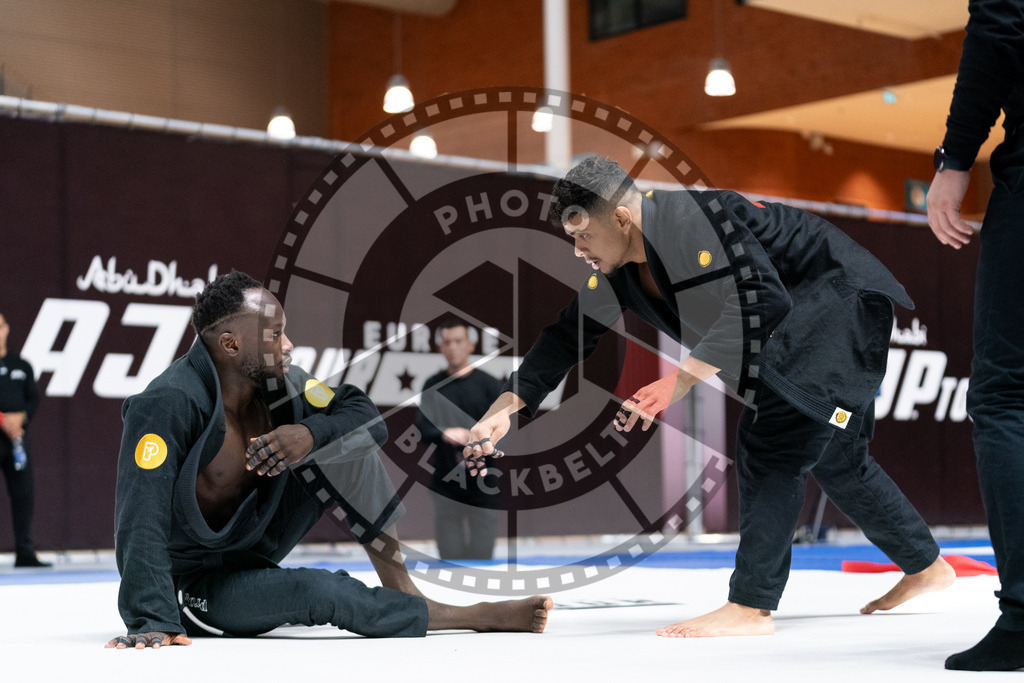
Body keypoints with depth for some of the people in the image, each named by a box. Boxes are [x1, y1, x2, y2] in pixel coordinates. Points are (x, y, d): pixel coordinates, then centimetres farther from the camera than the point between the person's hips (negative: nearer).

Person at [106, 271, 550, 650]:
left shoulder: (274, 380, -9)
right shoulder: (168, 405, -29)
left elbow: (366, 417, -5)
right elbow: (141, 522, -35)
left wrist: (310, 434, -27)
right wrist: (152, 623, -44)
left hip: (255, 542, 7)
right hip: (192, 582, -7)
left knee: (339, 437, -10)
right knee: (316, 591, -32)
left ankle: (400, 587, -8)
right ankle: (476, 617, -17)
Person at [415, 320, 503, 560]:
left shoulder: (489, 385, 3)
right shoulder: (433, 386, 10)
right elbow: (422, 428, 3)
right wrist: (444, 434, -18)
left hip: (483, 487, -2)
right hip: (445, 484, 2)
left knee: (481, 555, -4)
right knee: (449, 554, 2)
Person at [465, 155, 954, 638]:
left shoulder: (693, 218, -32)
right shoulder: (619, 271, -4)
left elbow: (763, 302, -39)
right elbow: (568, 336, 3)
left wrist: (683, 379, -42)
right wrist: (505, 408, -5)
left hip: (842, 303, -10)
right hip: (799, 335, 10)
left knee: (771, 443, -21)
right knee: (832, 457, 19)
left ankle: (750, 607, -20)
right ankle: (925, 567, 38)